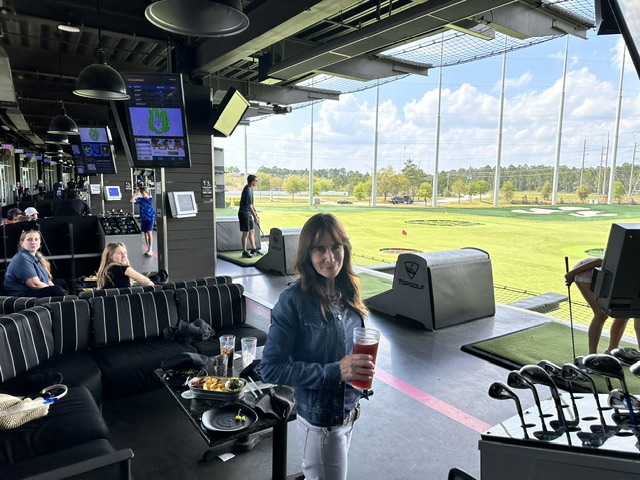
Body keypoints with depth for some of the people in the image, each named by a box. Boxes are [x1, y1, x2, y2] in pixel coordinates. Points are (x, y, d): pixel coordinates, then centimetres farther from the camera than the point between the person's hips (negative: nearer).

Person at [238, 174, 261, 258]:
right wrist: (255, 217, -18)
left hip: (248, 214, 10)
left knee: (252, 231, 15)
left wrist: (255, 211, 18)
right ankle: (244, 252, 4)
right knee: (246, 233, -4)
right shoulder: (247, 191, -23)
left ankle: (253, 249, 25)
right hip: (244, 214, -10)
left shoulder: (251, 189, 7)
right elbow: (249, 206, -22)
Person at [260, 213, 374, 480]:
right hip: (319, 419, -6)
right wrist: (334, 371, -28)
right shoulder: (294, 300, -22)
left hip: (349, 409, 6)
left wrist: (362, 373, -3)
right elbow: (270, 368, -22)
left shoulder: (347, 293, -4)